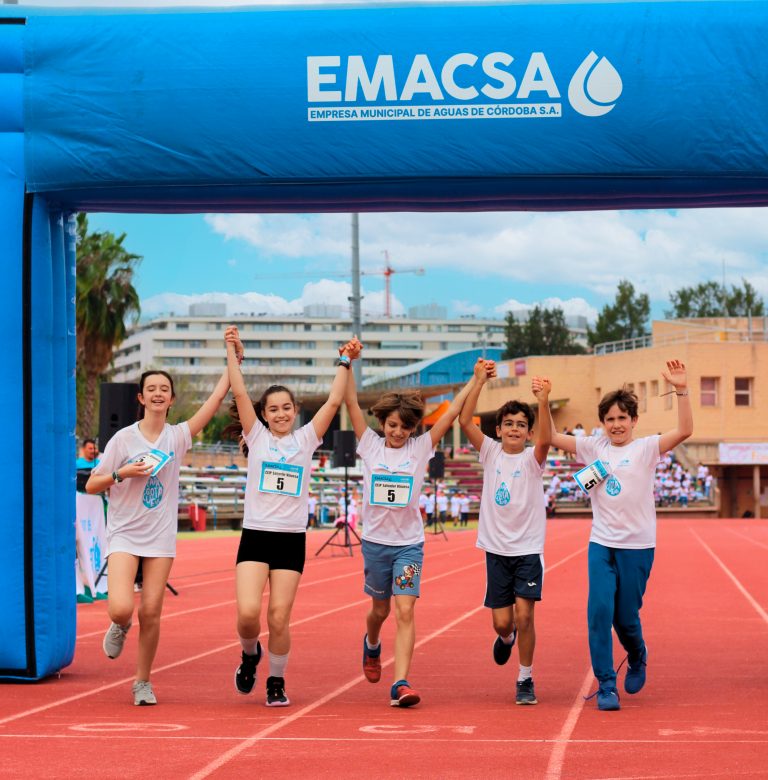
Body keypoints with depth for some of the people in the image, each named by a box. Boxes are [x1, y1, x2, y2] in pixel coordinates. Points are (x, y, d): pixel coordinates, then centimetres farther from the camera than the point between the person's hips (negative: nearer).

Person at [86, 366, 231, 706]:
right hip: (124, 534, -2)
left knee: (151, 613, 0)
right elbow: (91, 485, 1)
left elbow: (215, 400, -5)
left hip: (160, 538, 2)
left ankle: (143, 682, 16)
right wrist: (122, 473, -15)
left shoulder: (178, 436, 2)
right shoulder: (124, 438, -3)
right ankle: (120, 626, 20)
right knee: (121, 609, -18)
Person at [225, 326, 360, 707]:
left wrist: (345, 363, -1)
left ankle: (276, 681, 17)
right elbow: (240, 393, -2)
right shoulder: (257, 437, 6)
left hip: (292, 539, 1)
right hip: (255, 536, -1)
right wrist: (232, 351, -4)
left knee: (279, 619, -2)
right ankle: (249, 654, 18)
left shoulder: (305, 439, 8)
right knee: (248, 613, -14)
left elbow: (333, 402, 1)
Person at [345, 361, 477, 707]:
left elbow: (452, 412, -4)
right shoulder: (371, 446, 1)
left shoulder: (421, 448, 0)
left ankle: (400, 685, -19)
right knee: (380, 609, 17)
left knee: (405, 611, -14)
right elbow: (352, 404, -5)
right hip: (375, 541, 1)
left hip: (409, 544, -1)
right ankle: (371, 646, 51)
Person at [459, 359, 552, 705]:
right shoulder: (490, 453, 1)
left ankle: (526, 679, 6)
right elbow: (465, 421, -12)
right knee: (501, 622, 4)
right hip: (497, 549, 2)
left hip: (528, 549, -2)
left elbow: (545, 439, -28)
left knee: (524, 615, -11)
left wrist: (544, 402, -42)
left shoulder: (532, 459, -5)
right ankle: (506, 637, 41)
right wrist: (479, 382, -22)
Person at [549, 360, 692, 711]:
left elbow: (685, 430, -18)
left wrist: (681, 390, -30)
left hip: (637, 547, -2)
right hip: (601, 544, 2)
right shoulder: (595, 447, 7)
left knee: (626, 617, 4)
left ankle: (637, 659, 37)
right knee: (599, 611, -11)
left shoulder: (646, 448, -3)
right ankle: (605, 685, -4)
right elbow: (552, 437, 6)